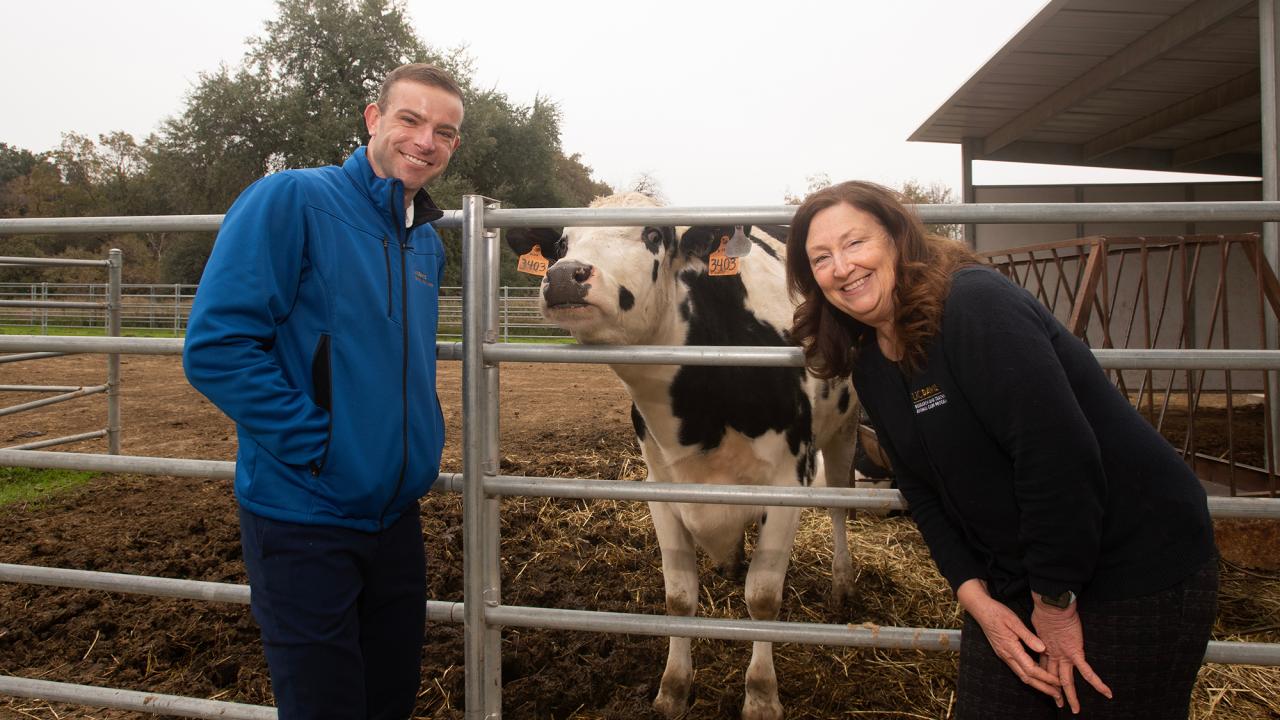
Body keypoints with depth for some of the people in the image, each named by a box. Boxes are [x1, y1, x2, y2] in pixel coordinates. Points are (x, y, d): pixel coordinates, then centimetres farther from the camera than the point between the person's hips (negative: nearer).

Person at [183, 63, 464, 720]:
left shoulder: (428, 243, 9)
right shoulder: (292, 199, -14)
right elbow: (216, 345, -21)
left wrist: (425, 428, 7)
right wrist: (315, 442, -21)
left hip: (396, 512, 7)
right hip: (304, 516, -7)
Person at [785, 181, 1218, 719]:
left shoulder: (977, 302, -22)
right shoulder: (870, 367, 3)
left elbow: (1058, 453, -28)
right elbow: (923, 493, 6)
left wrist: (1056, 603, -20)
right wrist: (974, 595, -7)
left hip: (1140, 572, -7)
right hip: (1013, 585, 7)